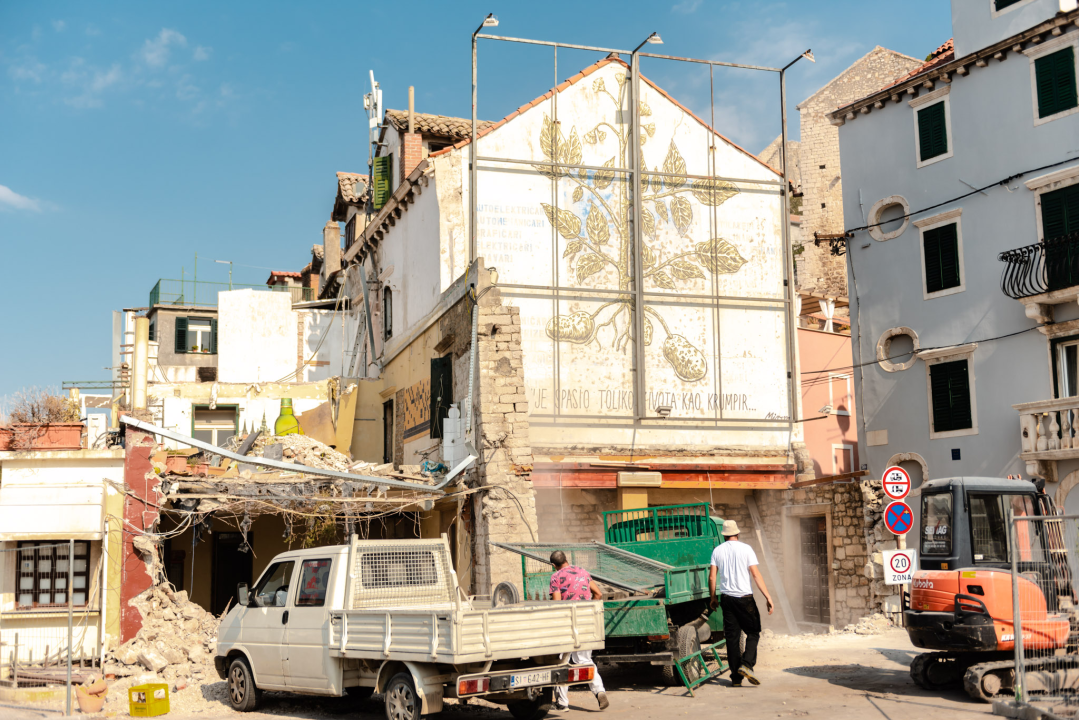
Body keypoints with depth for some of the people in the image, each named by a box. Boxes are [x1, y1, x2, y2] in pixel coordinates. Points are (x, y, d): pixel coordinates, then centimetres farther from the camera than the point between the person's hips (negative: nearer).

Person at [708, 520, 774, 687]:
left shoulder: (717, 551, 4)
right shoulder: (745, 549, -4)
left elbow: (712, 576, 3)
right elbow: (756, 575, -9)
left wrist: (713, 598, 15)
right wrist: (768, 597, -8)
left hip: (726, 597, 3)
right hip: (744, 598, -3)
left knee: (732, 636, 7)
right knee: (753, 633, 8)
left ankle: (736, 677, 8)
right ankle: (746, 664, -13)